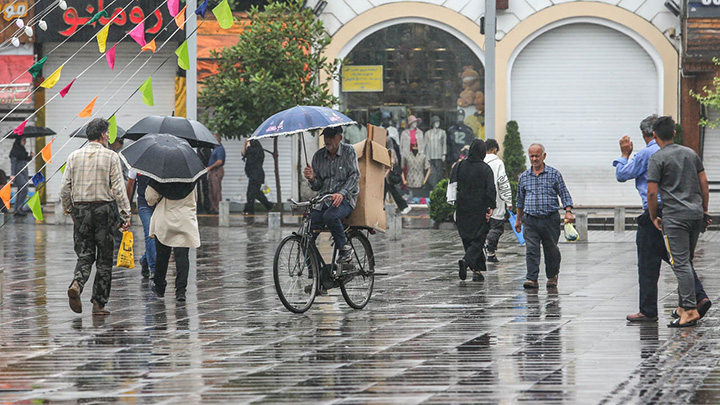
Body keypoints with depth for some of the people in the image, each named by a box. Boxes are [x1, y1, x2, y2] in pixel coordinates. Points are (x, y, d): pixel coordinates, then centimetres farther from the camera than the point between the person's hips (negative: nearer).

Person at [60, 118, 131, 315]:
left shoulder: (74, 156, 5)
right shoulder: (111, 156, -4)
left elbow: (65, 188, 3)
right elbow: (118, 189, -9)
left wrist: (69, 210, 17)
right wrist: (126, 215, -6)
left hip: (81, 209, 3)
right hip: (104, 209, -3)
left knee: (85, 255, 8)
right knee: (104, 258, 6)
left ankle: (77, 284, -22)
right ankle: (99, 303, 5)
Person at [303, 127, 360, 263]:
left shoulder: (349, 152, 0)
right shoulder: (318, 156, 10)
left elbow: (354, 176, -10)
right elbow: (317, 187, 11)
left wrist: (341, 193, -26)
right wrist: (312, 179, -14)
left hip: (345, 199, -4)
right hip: (323, 200, 4)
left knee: (330, 216, -39)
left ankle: (345, 248, -16)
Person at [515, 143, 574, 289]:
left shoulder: (554, 174, 2)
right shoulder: (524, 176, 10)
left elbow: (564, 194, 2)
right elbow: (520, 199, 20)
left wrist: (568, 211, -12)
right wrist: (518, 220, 22)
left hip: (550, 219, -1)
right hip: (530, 220, 2)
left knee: (551, 250, 8)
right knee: (531, 250, -10)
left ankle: (552, 276, 26)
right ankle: (532, 279, -13)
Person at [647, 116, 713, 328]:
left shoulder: (657, 159, -7)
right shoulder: (691, 153, 13)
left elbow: (652, 192, -10)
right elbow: (704, 184, 13)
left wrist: (653, 217, 3)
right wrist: (704, 211, 20)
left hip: (674, 217, -7)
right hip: (696, 214, 7)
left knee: (680, 263, -9)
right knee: (686, 261, 16)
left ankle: (690, 310, -16)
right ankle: (682, 306, 19)